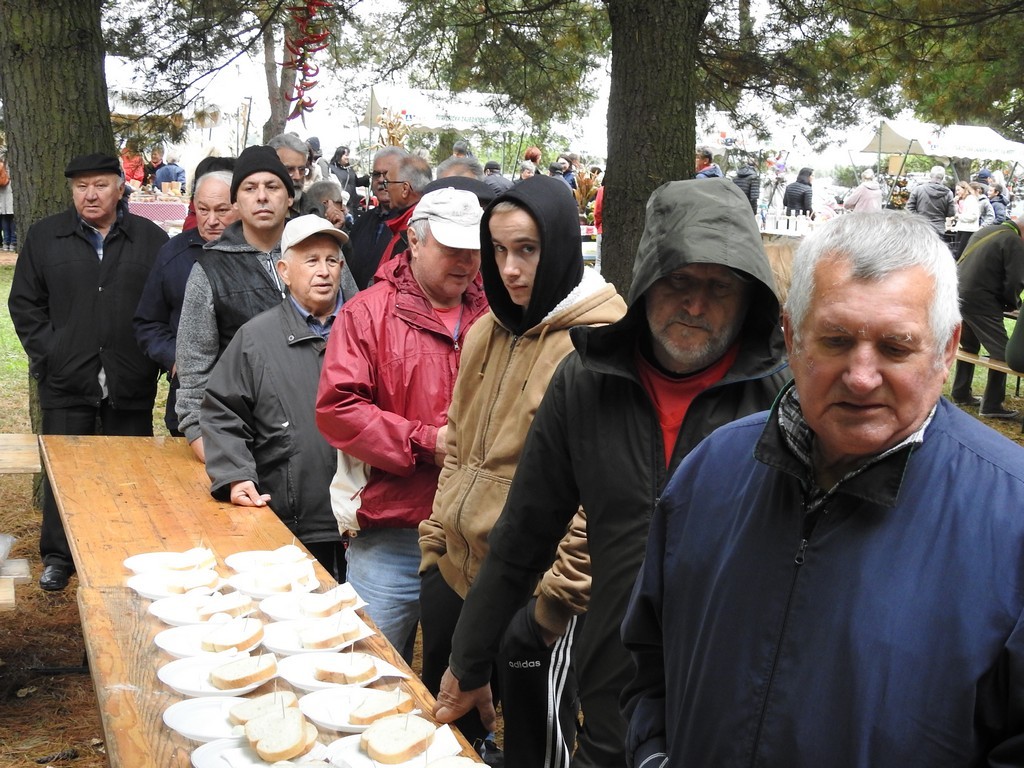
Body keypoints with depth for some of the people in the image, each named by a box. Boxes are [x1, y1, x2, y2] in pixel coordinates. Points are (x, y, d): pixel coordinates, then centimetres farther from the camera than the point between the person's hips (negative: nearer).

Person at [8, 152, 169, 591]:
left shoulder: (151, 239, 3)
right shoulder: (45, 237, 6)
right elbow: (24, 303, 7)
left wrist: (153, 354, -6)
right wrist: (47, 353, -3)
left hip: (131, 387, 0)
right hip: (67, 383, 0)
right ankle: (58, 558, 21)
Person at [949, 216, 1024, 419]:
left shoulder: (986, 230, 13)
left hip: (958, 294, 9)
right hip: (980, 302, -9)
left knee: (968, 345, 25)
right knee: (1001, 353, 1)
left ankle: (961, 394, 32)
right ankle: (992, 405, 4)